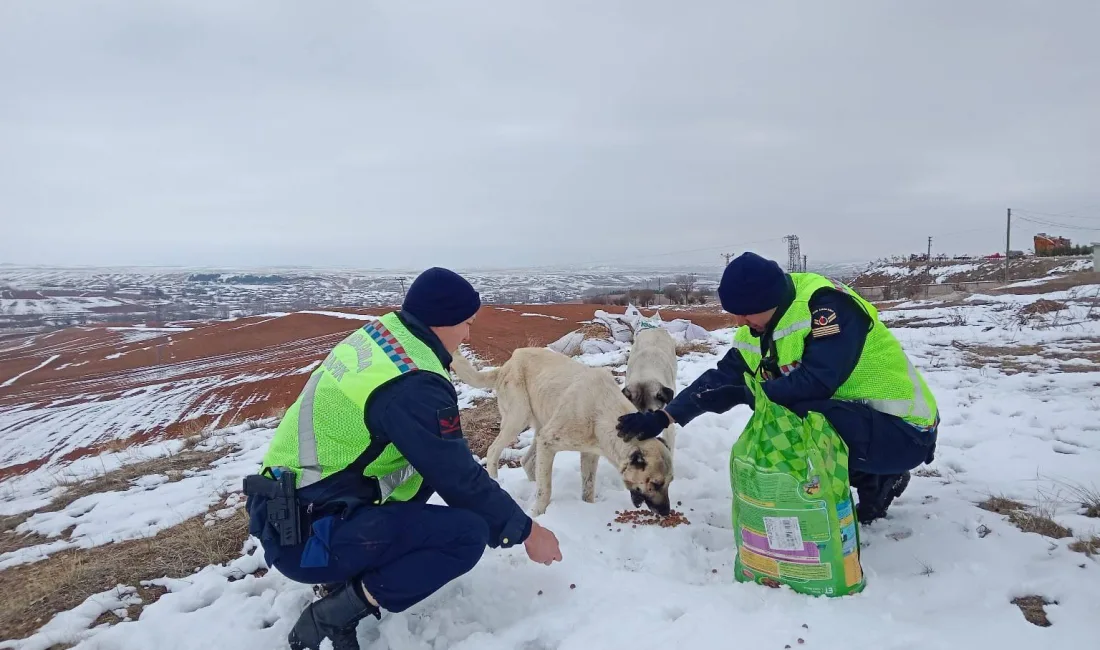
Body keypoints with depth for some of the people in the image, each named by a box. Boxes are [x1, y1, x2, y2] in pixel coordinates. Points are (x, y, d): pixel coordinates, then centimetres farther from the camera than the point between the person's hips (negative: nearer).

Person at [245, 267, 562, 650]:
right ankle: (334, 614, -7)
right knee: (468, 533, -14)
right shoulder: (413, 386, -23)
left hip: (286, 508, 9)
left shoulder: (378, 334, 4)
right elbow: (461, 480, -15)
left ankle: (349, 572, 15)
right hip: (305, 537, -9)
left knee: (429, 463, 15)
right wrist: (525, 531, 0)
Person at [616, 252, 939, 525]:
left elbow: (817, 381, -32)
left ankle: (878, 482, -4)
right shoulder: (758, 330, 0)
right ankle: (870, 477, 10)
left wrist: (742, 395, -26)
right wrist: (662, 417, -4)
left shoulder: (827, 305, -24)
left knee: (793, 419, -30)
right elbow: (721, 376, 3)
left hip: (902, 430, -9)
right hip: (845, 418, 9)